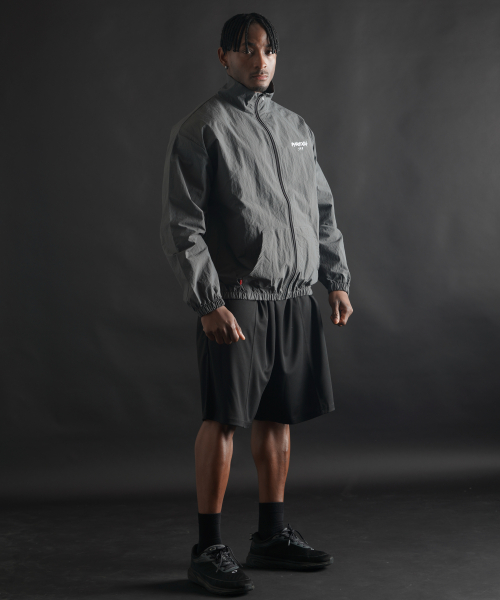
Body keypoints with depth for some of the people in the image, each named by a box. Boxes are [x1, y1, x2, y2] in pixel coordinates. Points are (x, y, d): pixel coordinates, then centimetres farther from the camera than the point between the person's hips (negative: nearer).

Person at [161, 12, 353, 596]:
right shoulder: (201, 129, -4)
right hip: (237, 300, -6)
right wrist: (208, 302, -17)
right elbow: (181, 226, -10)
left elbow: (322, 211, 22)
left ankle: (272, 535, 23)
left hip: (295, 297, 6)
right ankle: (208, 549, 6)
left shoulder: (296, 127, 17)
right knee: (223, 418, -4)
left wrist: (337, 279, 15)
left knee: (278, 417, 11)